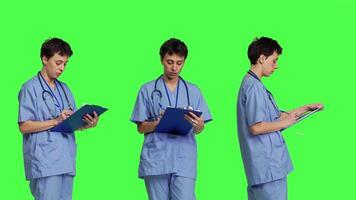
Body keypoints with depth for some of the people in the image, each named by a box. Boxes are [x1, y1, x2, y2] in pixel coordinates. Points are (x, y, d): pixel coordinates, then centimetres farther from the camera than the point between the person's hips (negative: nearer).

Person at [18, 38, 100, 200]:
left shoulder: (64, 89, 20)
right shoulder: (31, 88, -2)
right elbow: (24, 126, -9)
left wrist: (87, 124, -1)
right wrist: (56, 121, -16)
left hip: (66, 161, 7)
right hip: (44, 161, -7)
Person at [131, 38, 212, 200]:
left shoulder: (193, 91, 12)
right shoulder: (148, 90, 8)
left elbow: (198, 130, 11)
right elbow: (140, 127, 6)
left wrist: (198, 124, -13)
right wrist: (157, 123, -15)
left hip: (184, 159, 0)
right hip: (155, 160, 0)